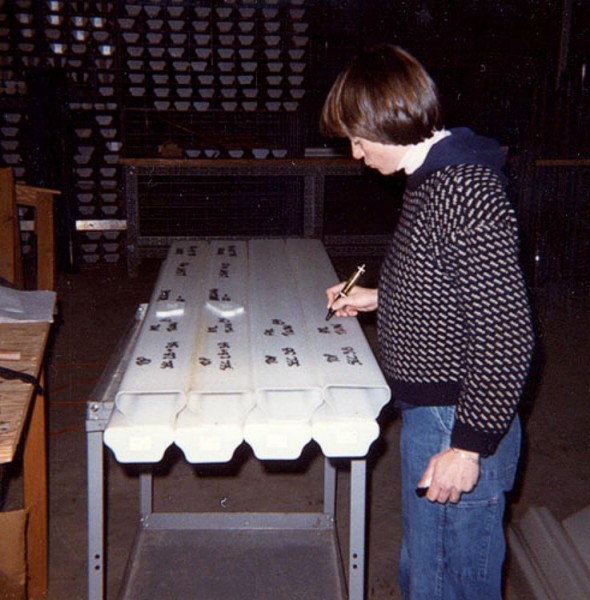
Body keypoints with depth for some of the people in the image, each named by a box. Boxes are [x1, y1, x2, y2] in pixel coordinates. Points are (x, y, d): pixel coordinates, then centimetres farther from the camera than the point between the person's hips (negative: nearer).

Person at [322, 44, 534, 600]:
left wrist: (469, 445, -22)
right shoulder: (431, 179, 8)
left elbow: (506, 333, -26)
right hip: (425, 414, 10)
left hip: (457, 427, -10)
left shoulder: (467, 194, -24)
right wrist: (379, 298, 19)